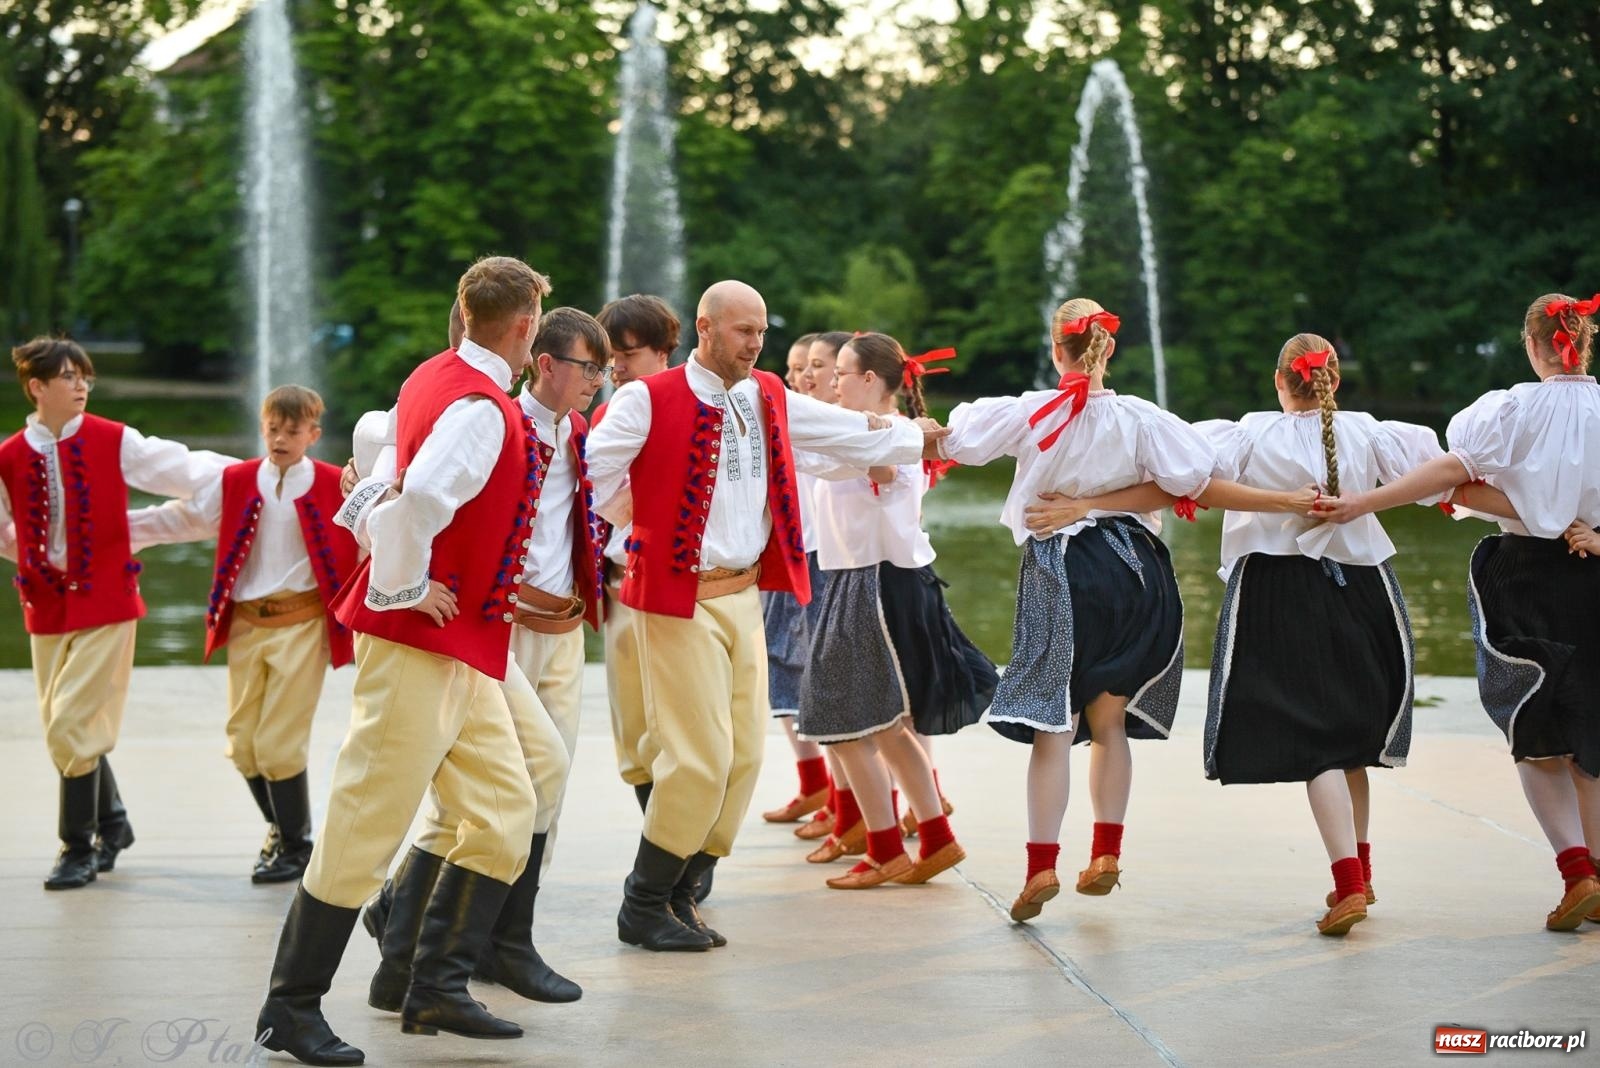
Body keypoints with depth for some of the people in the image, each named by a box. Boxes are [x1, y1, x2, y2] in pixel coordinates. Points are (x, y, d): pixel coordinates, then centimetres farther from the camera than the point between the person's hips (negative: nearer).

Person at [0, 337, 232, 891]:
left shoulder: (114, 442, -6)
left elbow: (182, 470, -7)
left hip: (105, 602, -3)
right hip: (46, 607, 3)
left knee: (73, 726, -9)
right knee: (64, 730, 9)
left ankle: (79, 846, 5)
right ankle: (111, 822, 31)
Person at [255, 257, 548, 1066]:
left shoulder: (434, 377, 11)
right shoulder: (483, 411, -19)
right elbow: (418, 499, -35)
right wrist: (406, 590, -21)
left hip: (462, 649, 10)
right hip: (426, 641, -10)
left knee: (505, 809, 9)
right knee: (367, 824, -4)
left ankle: (437, 989, 12)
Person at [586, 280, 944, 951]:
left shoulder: (769, 399, 9)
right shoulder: (650, 400, -11)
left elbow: (854, 436, 16)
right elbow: (593, 466, -10)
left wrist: (927, 438, 17)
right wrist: (643, 527, -5)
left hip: (745, 596, 7)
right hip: (680, 599, -7)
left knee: (743, 756, 6)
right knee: (702, 757, -11)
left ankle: (679, 896, 18)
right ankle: (643, 907, 3)